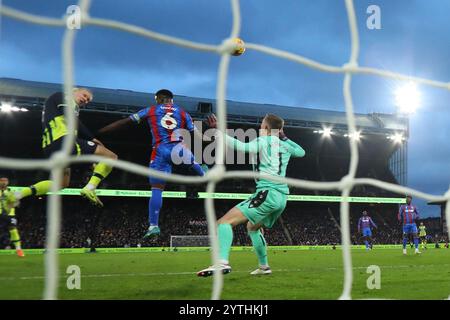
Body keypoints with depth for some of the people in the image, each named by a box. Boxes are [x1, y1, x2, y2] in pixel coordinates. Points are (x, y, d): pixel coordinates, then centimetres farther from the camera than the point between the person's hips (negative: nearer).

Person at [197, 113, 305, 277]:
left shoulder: (263, 141, -2)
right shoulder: (285, 145, 18)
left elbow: (241, 146, -22)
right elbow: (301, 152, 40)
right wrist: (285, 138, 36)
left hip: (267, 193, -8)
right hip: (282, 197, 8)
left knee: (224, 222, -15)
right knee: (252, 227, 32)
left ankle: (222, 263, -36)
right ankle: (264, 266, 32)